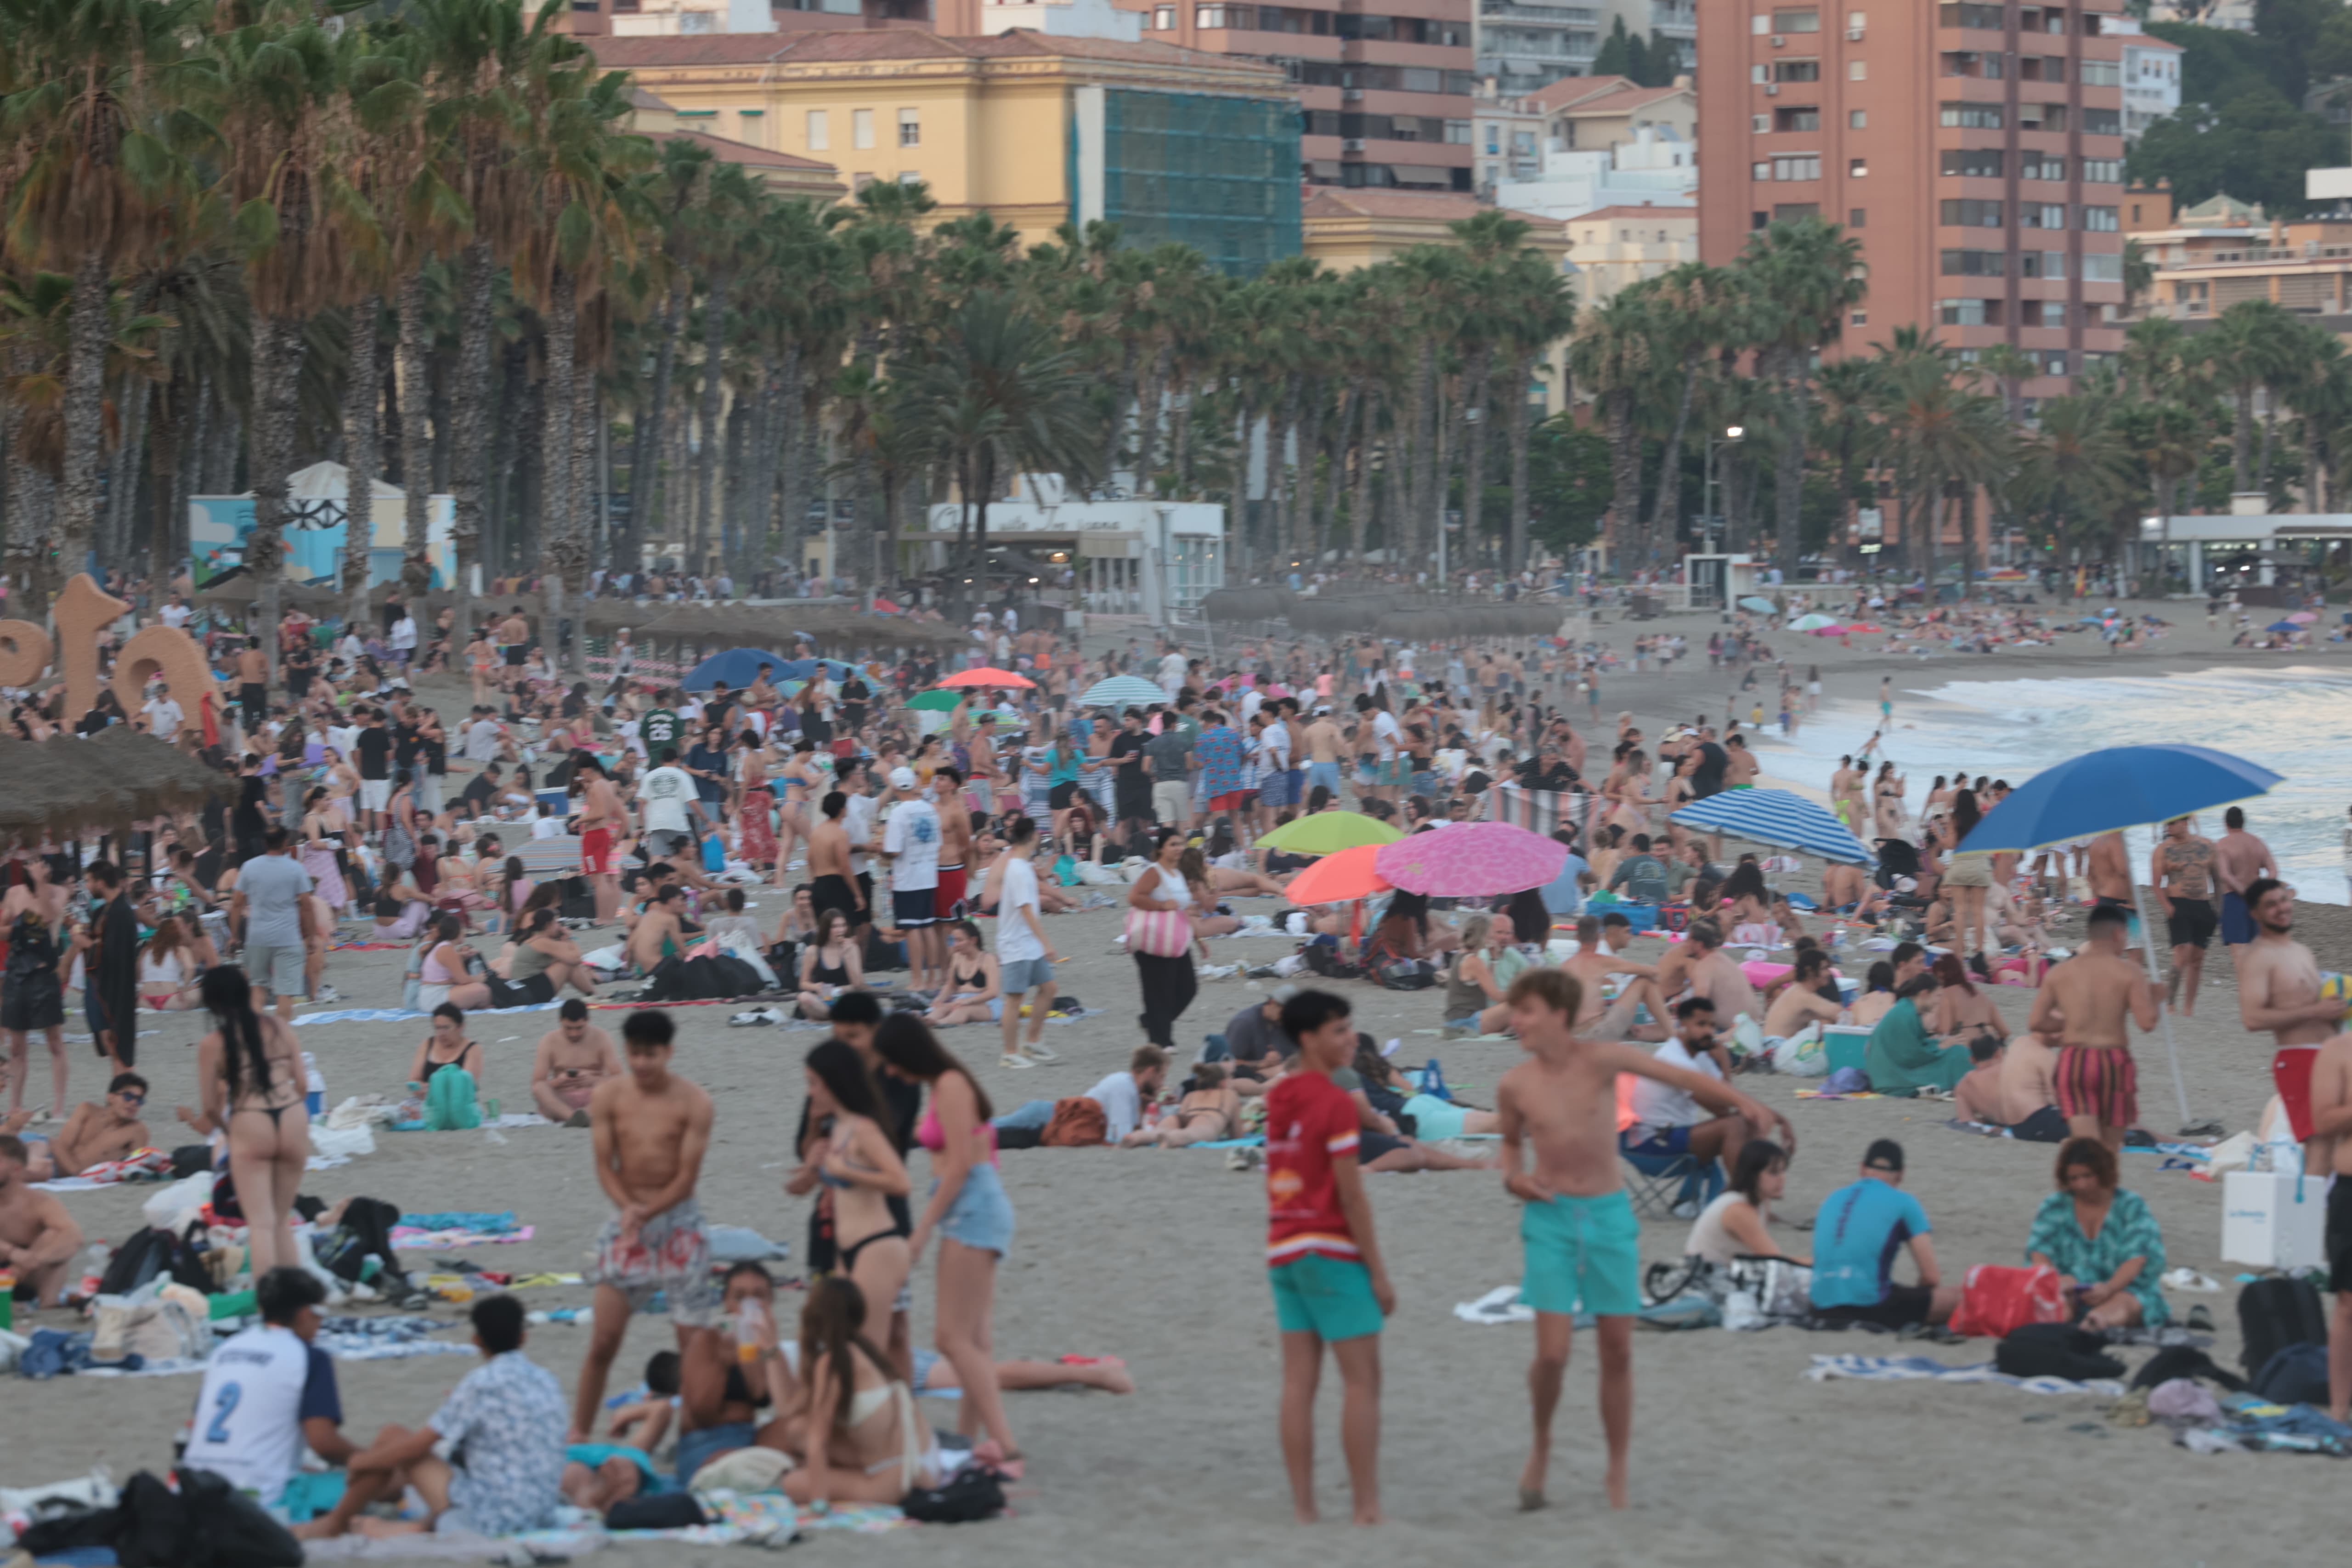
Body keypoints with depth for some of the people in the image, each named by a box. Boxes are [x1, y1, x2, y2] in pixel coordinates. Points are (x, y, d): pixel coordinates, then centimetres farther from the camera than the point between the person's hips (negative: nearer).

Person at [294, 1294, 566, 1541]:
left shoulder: (482, 1383, -12)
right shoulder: (548, 1381, 8)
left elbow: (414, 1447, -8)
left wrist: (360, 1460, 10)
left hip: (488, 1519, -7)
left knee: (392, 1437, 8)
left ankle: (335, 1523, 22)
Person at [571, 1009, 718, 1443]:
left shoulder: (692, 1102, -8)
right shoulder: (608, 1096, -2)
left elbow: (687, 1176, -9)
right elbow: (605, 1165, -3)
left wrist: (646, 1213, -22)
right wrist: (628, 1207, -21)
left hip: (678, 1222, -1)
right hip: (628, 1218, 2)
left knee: (694, 1340, -3)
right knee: (604, 1340, 1)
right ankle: (579, 1433, 12)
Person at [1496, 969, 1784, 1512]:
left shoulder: (1601, 1060, -7)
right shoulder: (1514, 1086, -2)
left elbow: (1682, 1078, -7)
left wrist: (1746, 1104, -17)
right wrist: (1512, 1177, -4)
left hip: (1609, 1214, 0)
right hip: (1551, 1218, 0)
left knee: (1618, 1351, 4)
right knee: (1552, 1354, -10)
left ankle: (1618, 1480, 15)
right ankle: (1541, 1447, 18)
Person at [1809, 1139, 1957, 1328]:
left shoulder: (1833, 1199, 19)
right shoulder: (1903, 1203, 3)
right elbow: (1931, 1277, 1)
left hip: (1825, 1308, 6)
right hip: (1870, 1304, -6)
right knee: (1958, 1297, 2)